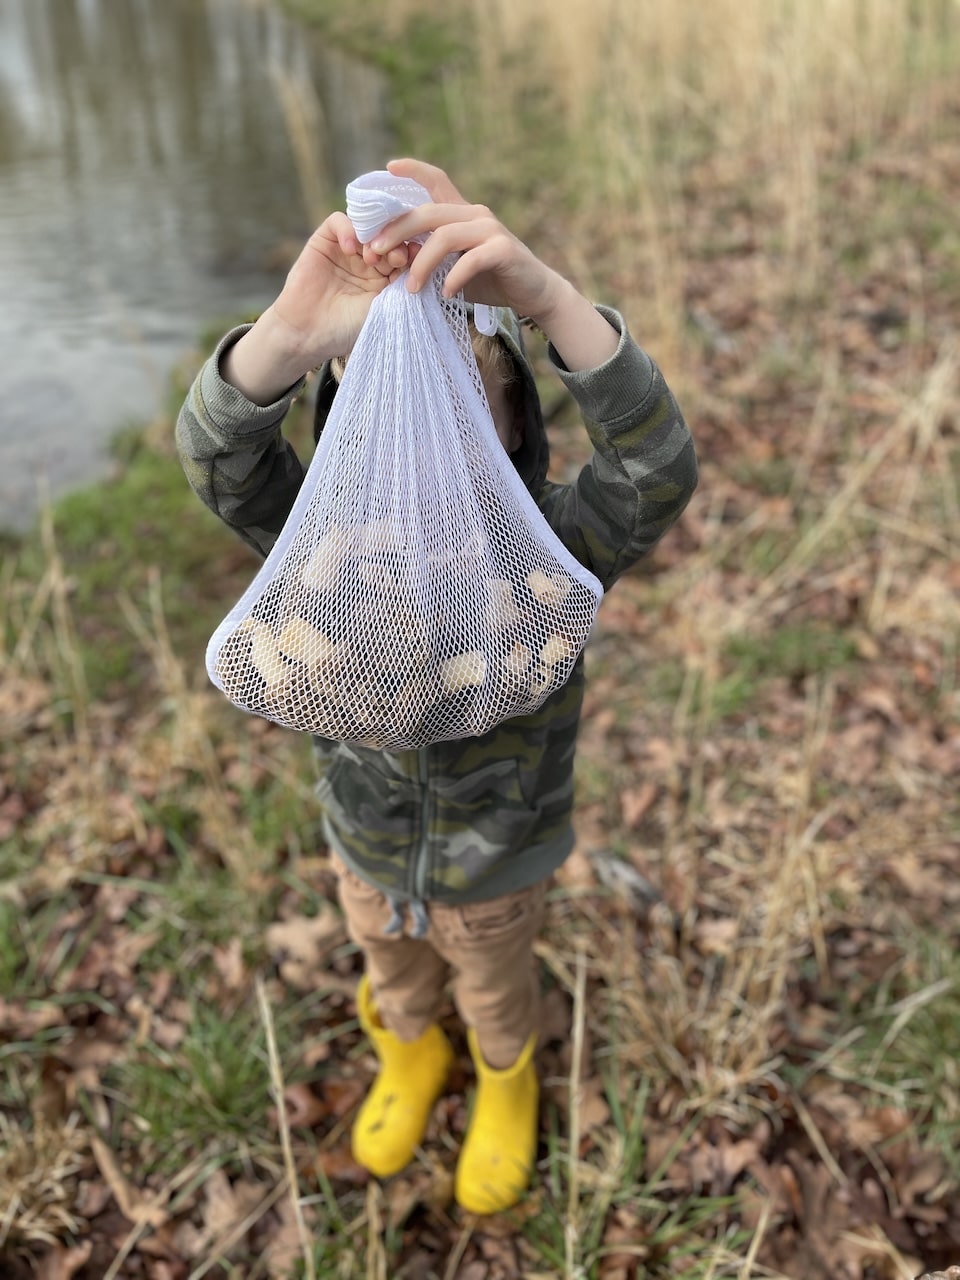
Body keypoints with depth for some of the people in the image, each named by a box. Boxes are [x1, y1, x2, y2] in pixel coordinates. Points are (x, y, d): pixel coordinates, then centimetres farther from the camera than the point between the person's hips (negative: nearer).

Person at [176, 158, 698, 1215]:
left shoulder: (552, 548, -31)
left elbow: (655, 472, -51)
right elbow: (220, 459, -45)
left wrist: (549, 297, -66)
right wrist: (293, 329, -65)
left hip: (497, 866, -2)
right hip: (368, 851, 2)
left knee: (495, 997, 30)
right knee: (395, 985, 33)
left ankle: (506, 1083, 65)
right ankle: (411, 1058, 68)